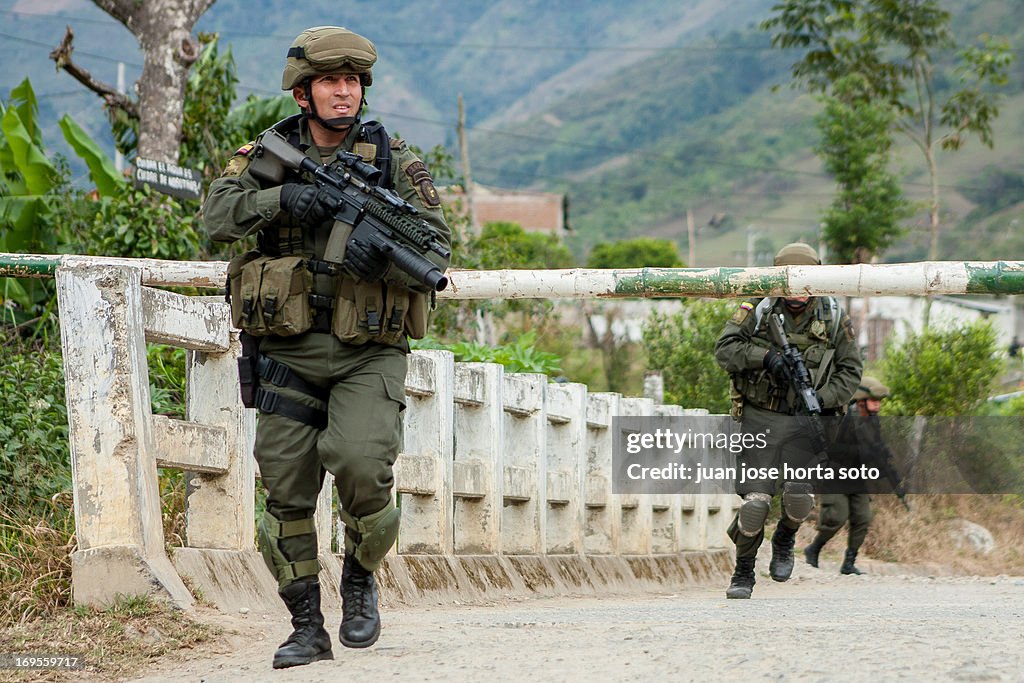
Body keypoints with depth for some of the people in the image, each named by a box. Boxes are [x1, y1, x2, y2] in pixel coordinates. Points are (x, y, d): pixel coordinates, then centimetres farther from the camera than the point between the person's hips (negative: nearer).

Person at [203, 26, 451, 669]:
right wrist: (281, 198, -24)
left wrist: (385, 252, -23)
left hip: (368, 355, -2)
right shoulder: (268, 155, 7)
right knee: (287, 493, 1)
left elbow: (438, 247, -3)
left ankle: (360, 576, 7)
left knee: (362, 465, -21)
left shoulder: (394, 160, 4)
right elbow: (218, 214, -8)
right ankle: (308, 627, 14)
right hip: (287, 353, 2)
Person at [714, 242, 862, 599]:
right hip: (761, 418, -1)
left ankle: (785, 540, 19)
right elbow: (725, 349, -8)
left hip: (805, 422, 1)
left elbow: (850, 370, 7)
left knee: (799, 496, -17)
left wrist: (823, 399, -10)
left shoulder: (833, 317, 3)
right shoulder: (759, 309, -2)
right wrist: (766, 356, -23)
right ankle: (743, 574, 12)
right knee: (755, 500, -8)